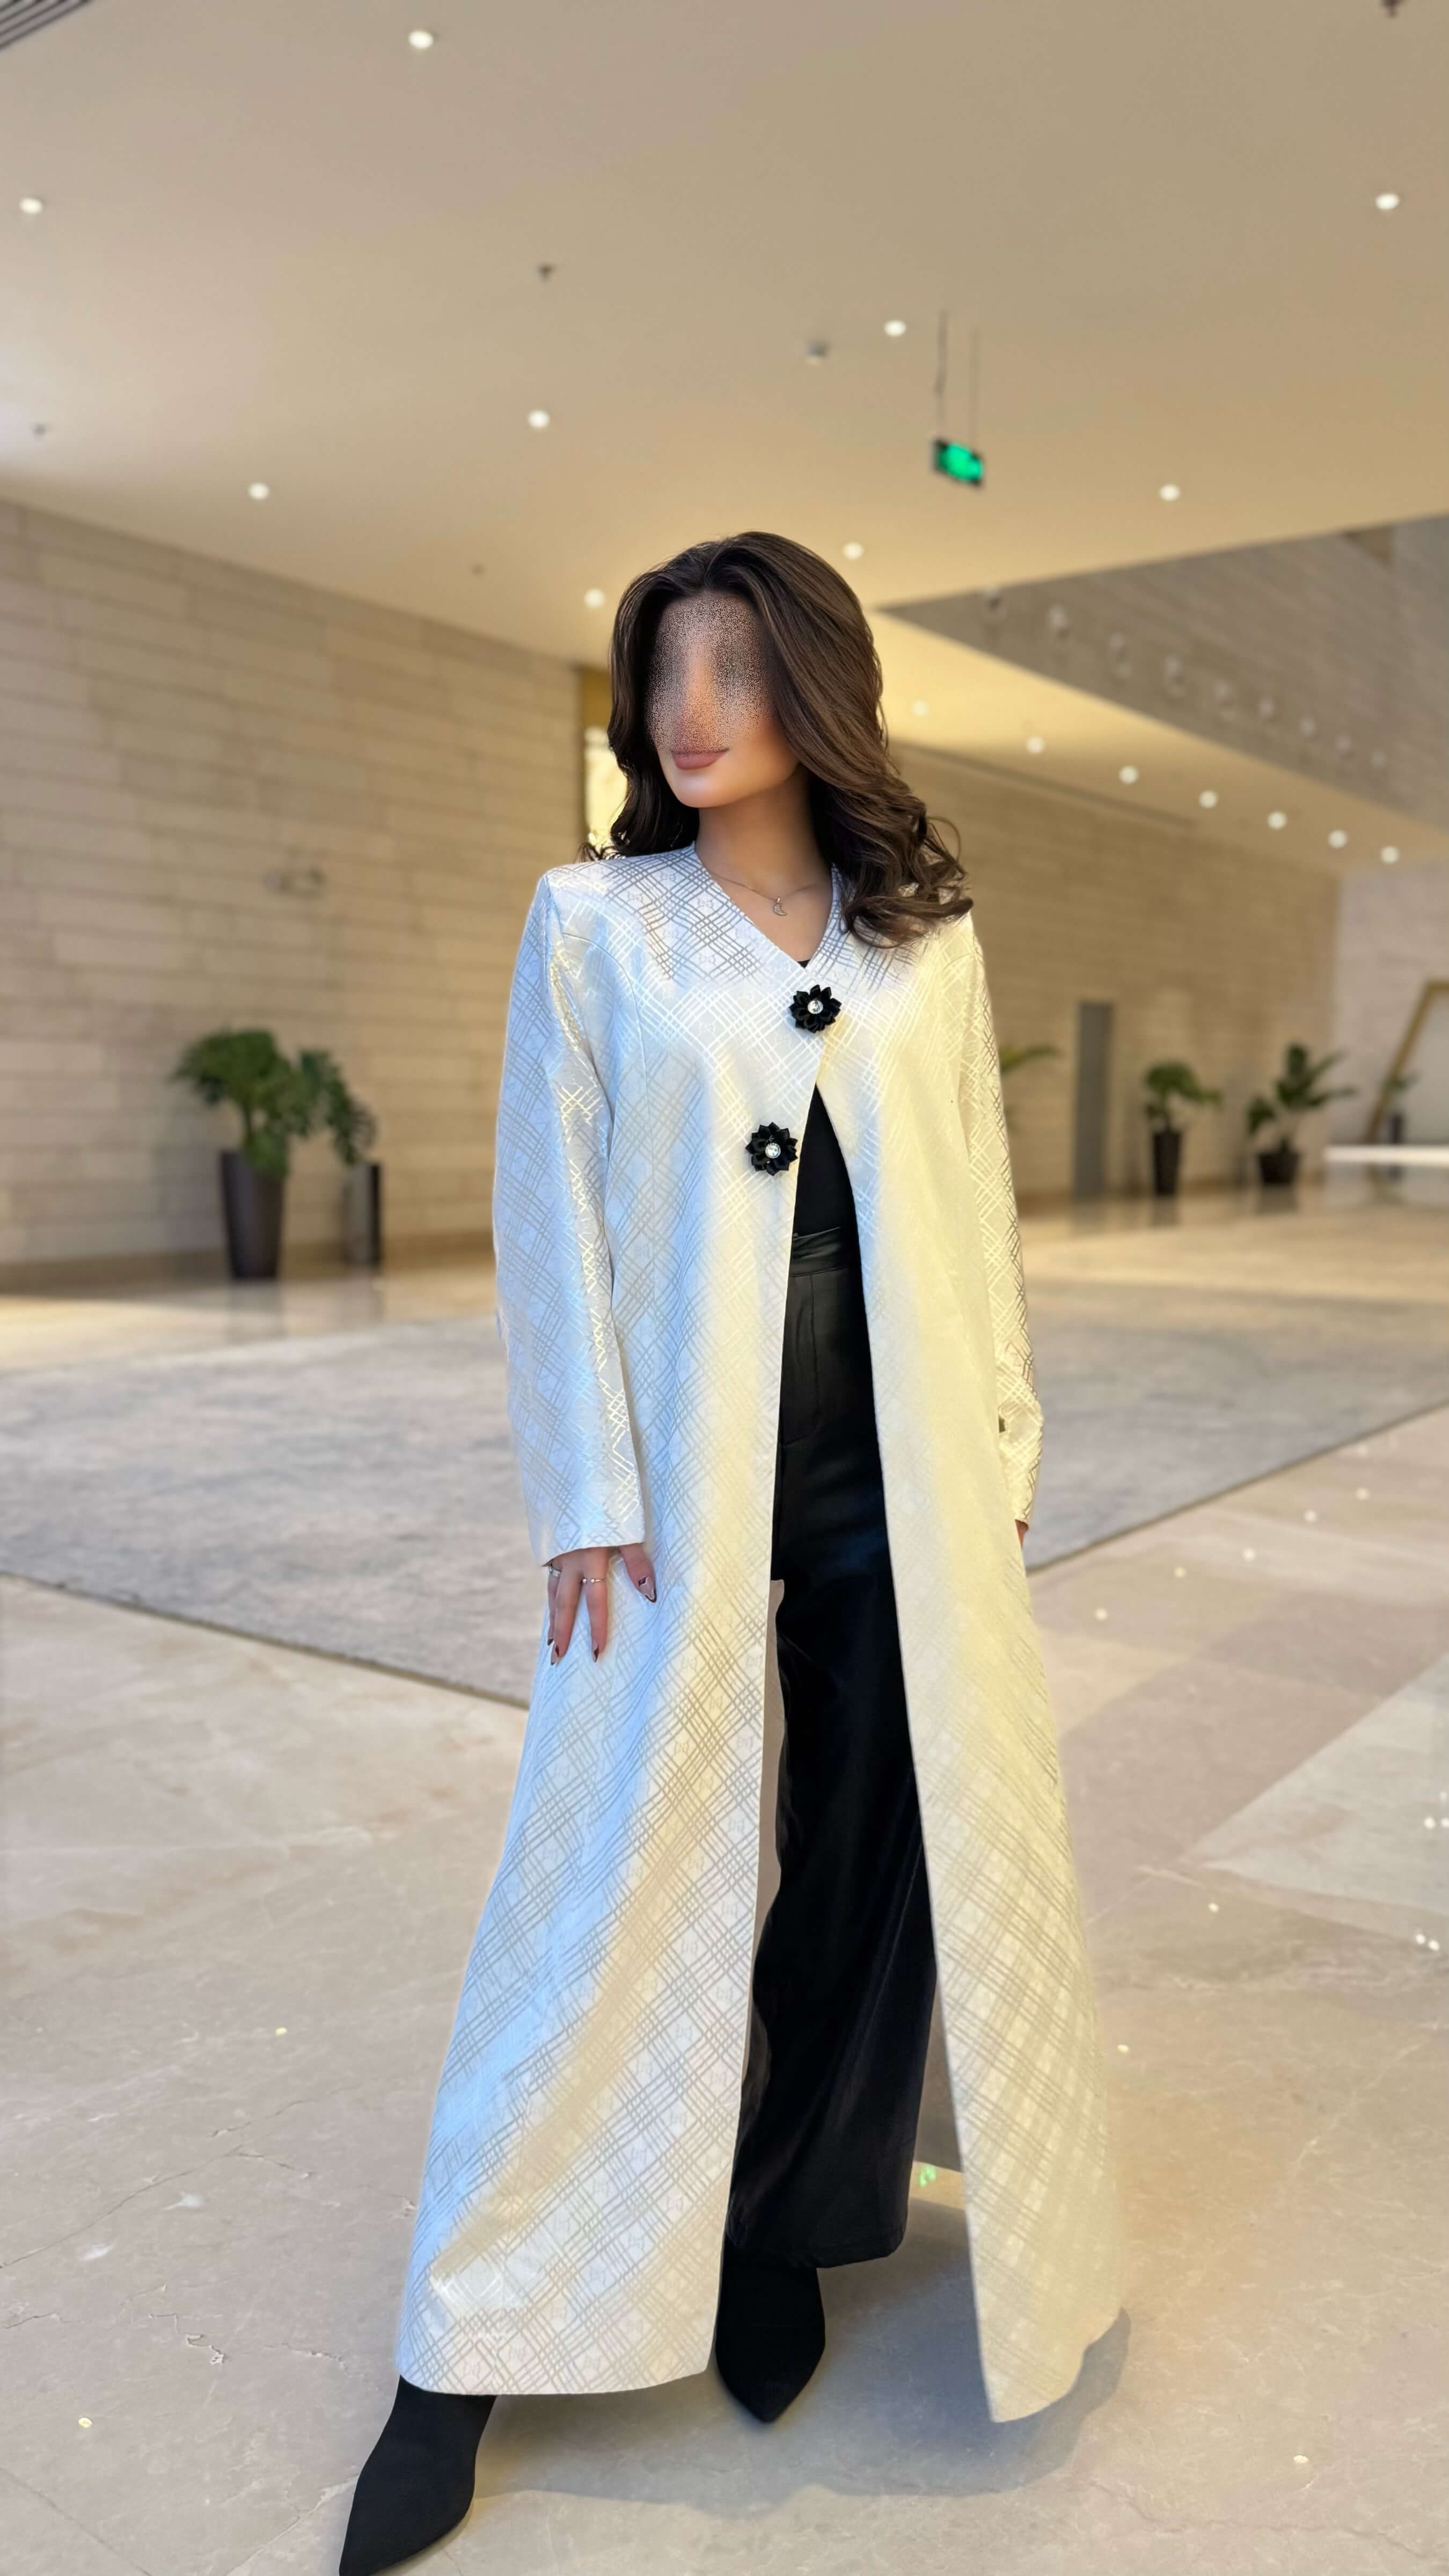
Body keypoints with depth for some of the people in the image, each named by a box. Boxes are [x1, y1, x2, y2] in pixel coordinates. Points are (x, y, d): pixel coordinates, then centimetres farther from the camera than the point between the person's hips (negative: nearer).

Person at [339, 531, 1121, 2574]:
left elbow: (977, 1201, 9)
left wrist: (1003, 1440, 7)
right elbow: (551, 1217, -3)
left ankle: (778, 2230, 34)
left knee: (895, 1863, 9)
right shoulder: (594, 922, 1)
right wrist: (590, 1496, -8)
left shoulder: (927, 935, 7)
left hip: (902, 1479, 3)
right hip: (688, 1474, -2)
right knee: (617, 1883, 2)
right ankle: (475, 2349, 20)